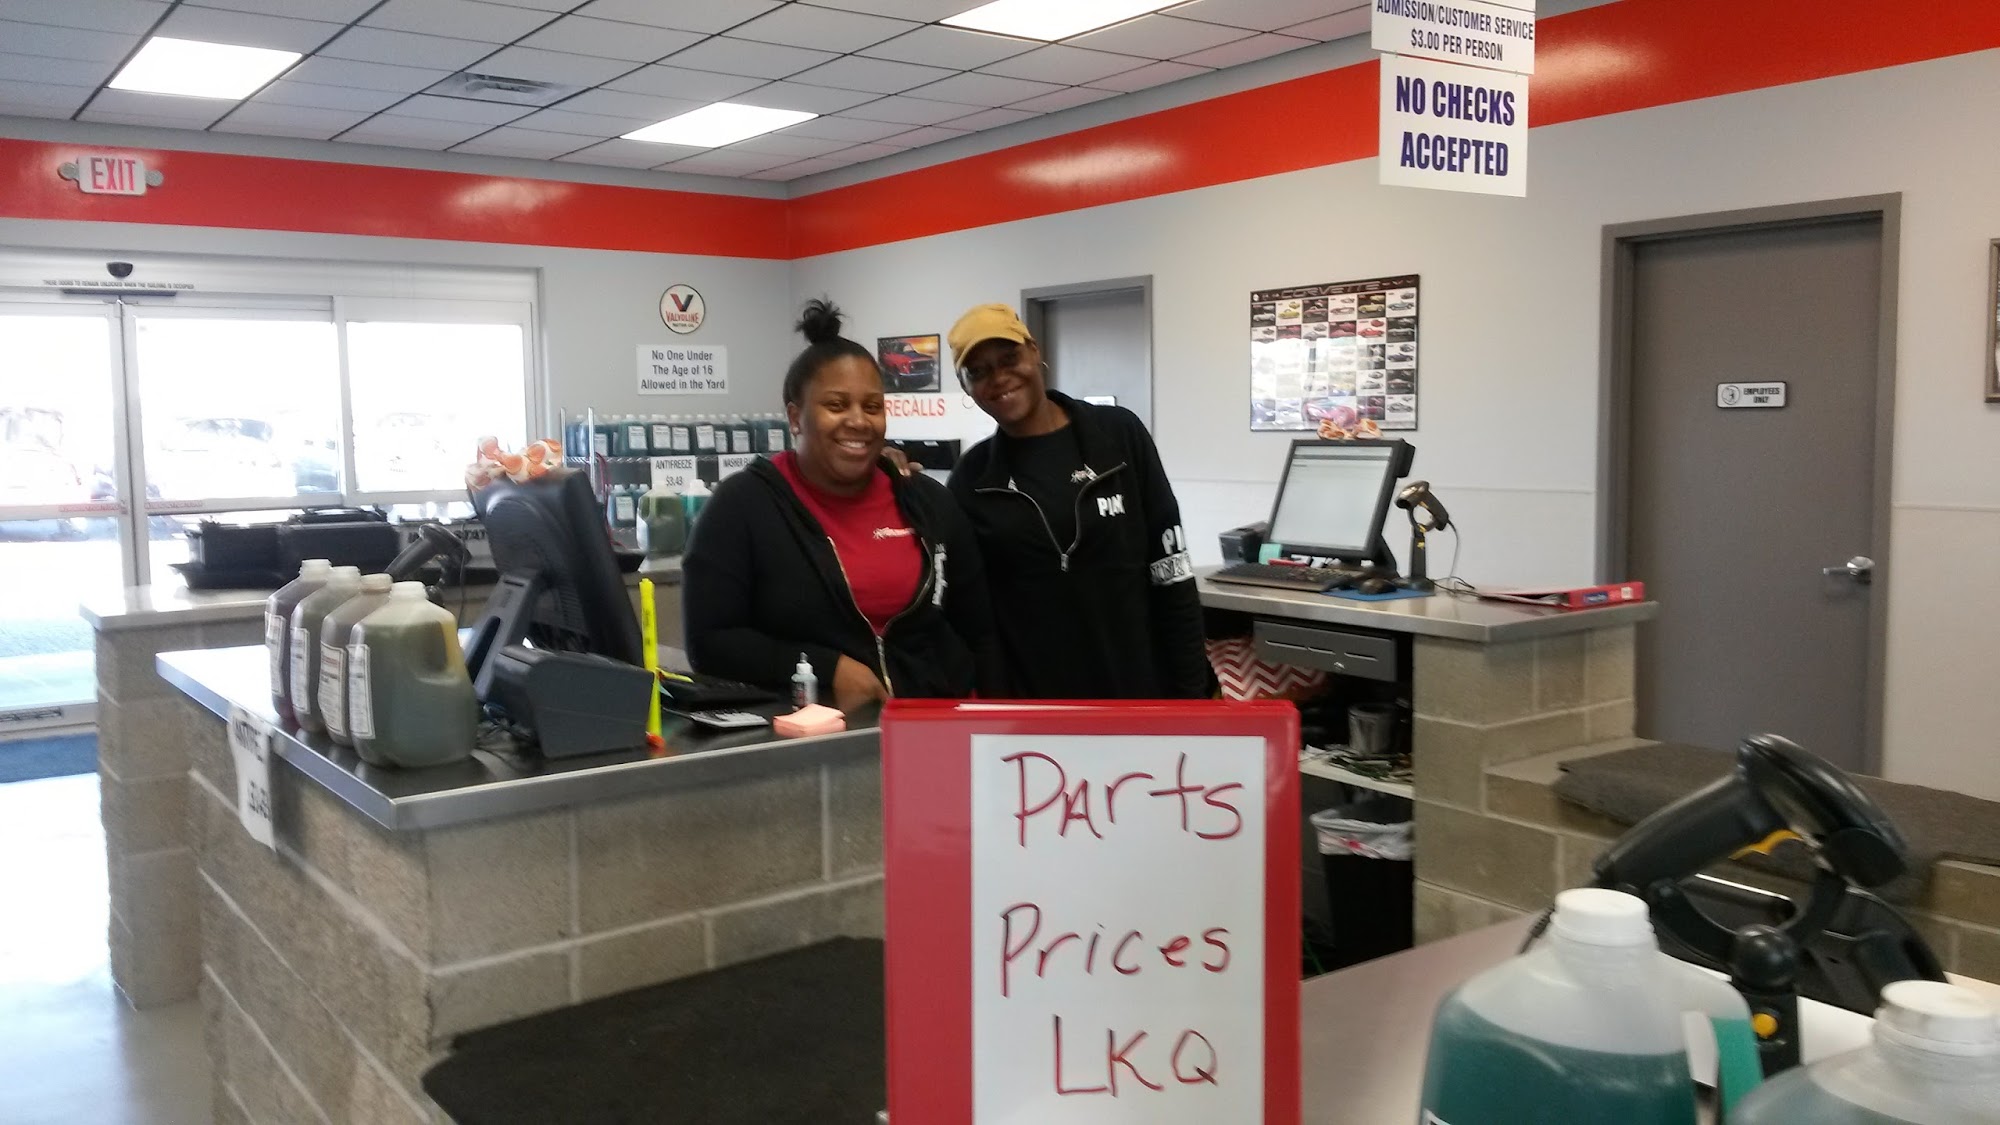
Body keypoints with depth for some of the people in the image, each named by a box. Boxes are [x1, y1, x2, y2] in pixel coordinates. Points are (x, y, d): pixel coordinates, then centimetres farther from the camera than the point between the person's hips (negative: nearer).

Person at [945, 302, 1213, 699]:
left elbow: (1171, 571, -2)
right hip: (1031, 710, 1)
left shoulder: (1120, 435, -3)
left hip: (1139, 695, -1)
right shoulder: (973, 477, 1)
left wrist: (1191, 688, -4)